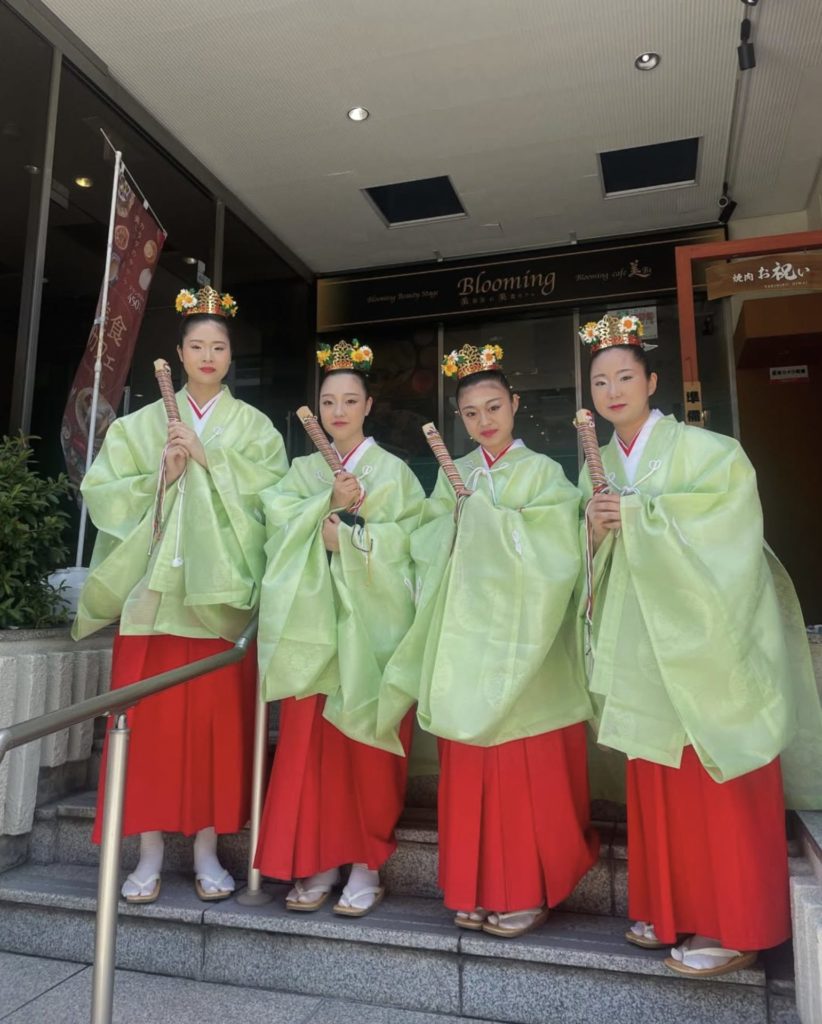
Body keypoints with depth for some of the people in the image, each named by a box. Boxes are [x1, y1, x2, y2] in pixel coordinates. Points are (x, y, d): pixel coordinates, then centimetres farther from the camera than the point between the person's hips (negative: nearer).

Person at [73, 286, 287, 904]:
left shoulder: (253, 425, 10)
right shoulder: (142, 423, 13)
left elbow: (275, 490, -5)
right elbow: (103, 493, 5)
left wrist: (208, 458, -10)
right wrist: (160, 477, -9)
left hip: (221, 591, -1)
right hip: (153, 589, 1)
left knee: (219, 720, 0)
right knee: (151, 719, 1)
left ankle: (207, 849, 13)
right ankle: (150, 852, 13)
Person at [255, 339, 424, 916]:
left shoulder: (394, 471, 5)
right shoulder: (302, 471, 15)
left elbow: (404, 545, -5)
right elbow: (284, 529, 0)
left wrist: (347, 535, -14)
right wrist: (330, 504, -13)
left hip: (369, 624, -3)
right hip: (312, 622, 3)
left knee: (364, 745, -1)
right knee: (307, 744, 1)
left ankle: (366, 867, 14)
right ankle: (318, 863, 15)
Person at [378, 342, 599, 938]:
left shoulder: (542, 473, -1)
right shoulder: (452, 476, 12)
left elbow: (552, 553, -13)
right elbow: (426, 547, 8)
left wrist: (485, 517, -11)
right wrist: (456, 521, -10)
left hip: (520, 642, -4)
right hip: (464, 641, 4)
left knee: (526, 770, 1)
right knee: (469, 771, 8)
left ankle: (527, 891, 18)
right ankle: (476, 889, 23)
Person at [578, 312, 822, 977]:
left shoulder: (702, 450, -5)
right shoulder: (597, 471, 11)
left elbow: (728, 519, -20)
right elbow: (594, 568, 13)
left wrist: (636, 514, -18)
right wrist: (597, 534, -9)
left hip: (705, 641, -5)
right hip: (646, 647, 5)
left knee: (718, 786, 1)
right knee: (656, 784, 10)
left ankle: (735, 927, 16)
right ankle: (671, 908, 26)